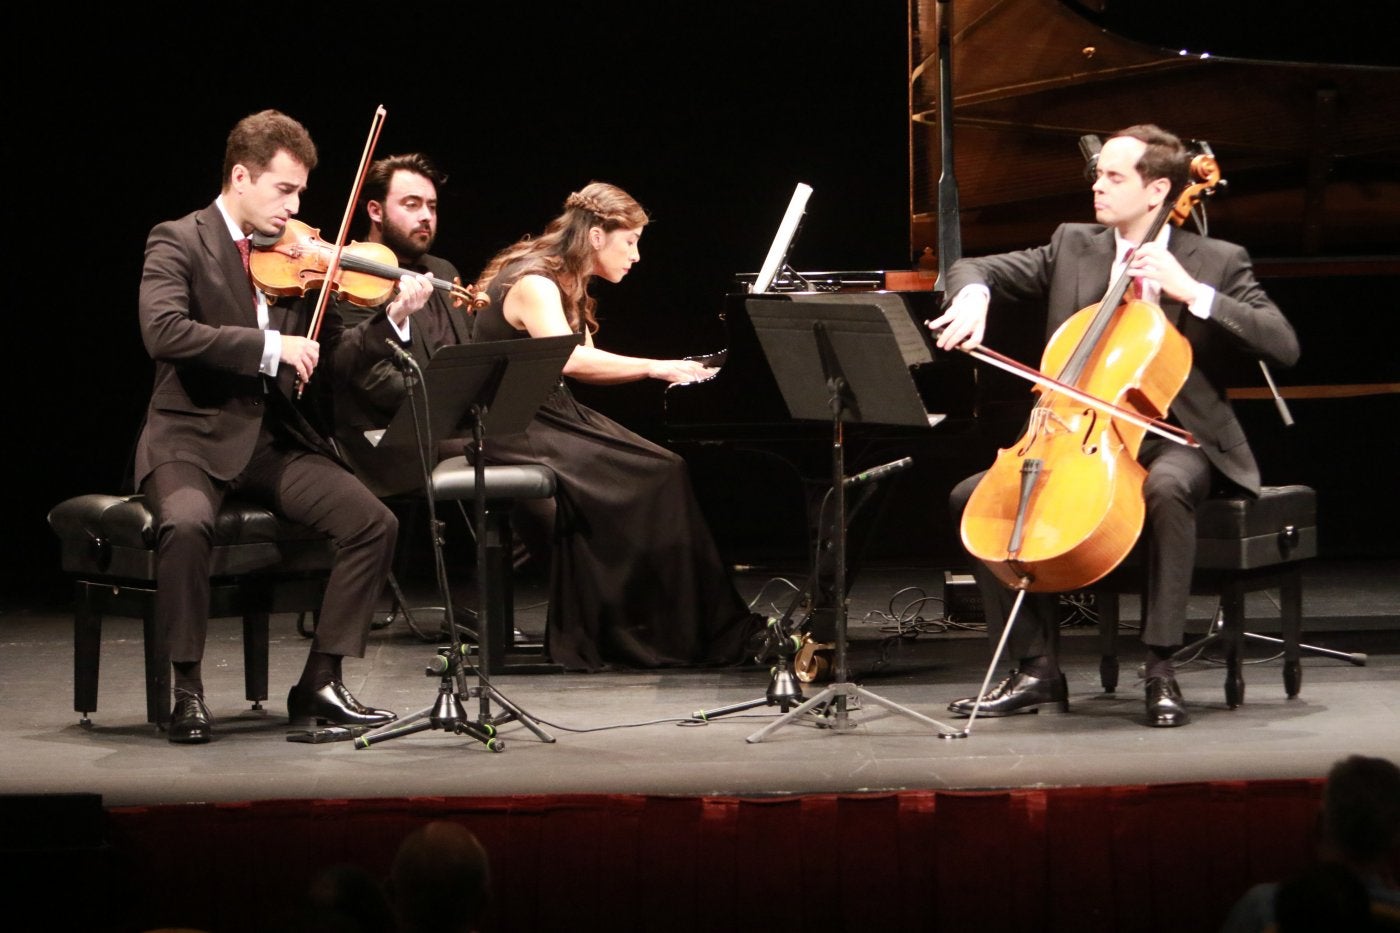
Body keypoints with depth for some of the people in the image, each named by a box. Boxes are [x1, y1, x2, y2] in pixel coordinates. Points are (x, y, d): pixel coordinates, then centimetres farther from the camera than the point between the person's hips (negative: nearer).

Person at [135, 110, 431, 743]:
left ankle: (320, 683, -4)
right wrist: (269, 346, -27)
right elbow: (164, 332, -23)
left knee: (374, 523, -13)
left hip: (274, 441, 5)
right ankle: (188, 691, -20)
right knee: (187, 524, -36)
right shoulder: (178, 242, -5)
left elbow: (336, 354, 11)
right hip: (193, 436, -5)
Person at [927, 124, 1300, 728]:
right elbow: (974, 268, 11)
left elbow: (1284, 346, -14)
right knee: (972, 496, -13)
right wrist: (972, 297, -15)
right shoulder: (1073, 247, 10)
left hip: (1174, 441, -5)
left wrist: (1191, 291, -21)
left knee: (1166, 489, -39)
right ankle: (1036, 668, -8)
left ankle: (1161, 669, -31)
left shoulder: (1216, 262, -2)